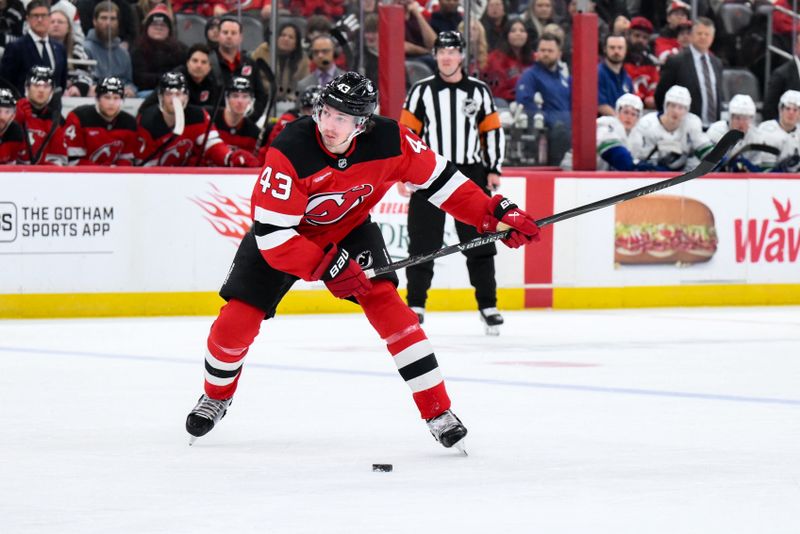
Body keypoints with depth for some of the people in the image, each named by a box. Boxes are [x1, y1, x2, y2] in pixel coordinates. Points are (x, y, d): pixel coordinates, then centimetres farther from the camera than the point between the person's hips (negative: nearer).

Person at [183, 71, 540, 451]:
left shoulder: (389, 141, -27)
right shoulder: (289, 153, -36)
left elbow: (438, 179, -12)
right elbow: (272, 234, -33)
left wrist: (495, 212, -19)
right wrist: (328, 267, -38)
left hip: (349, 230, 2)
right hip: (281, 235, -1)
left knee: (385, 303, -18)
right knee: (237, 321, -5)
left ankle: (439, 413, -13)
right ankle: (216, 397, 28)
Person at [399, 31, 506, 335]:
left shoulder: (479, 91, 7)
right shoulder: (422, 91, 3)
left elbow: (493, 131, 10)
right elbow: (406, 131, 3)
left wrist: (494, 169, 3)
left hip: (470, 173, 1)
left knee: (479, 242, 1)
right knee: (422, 244, -1)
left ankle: (488, 306, 7)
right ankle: (416, 306, 7)